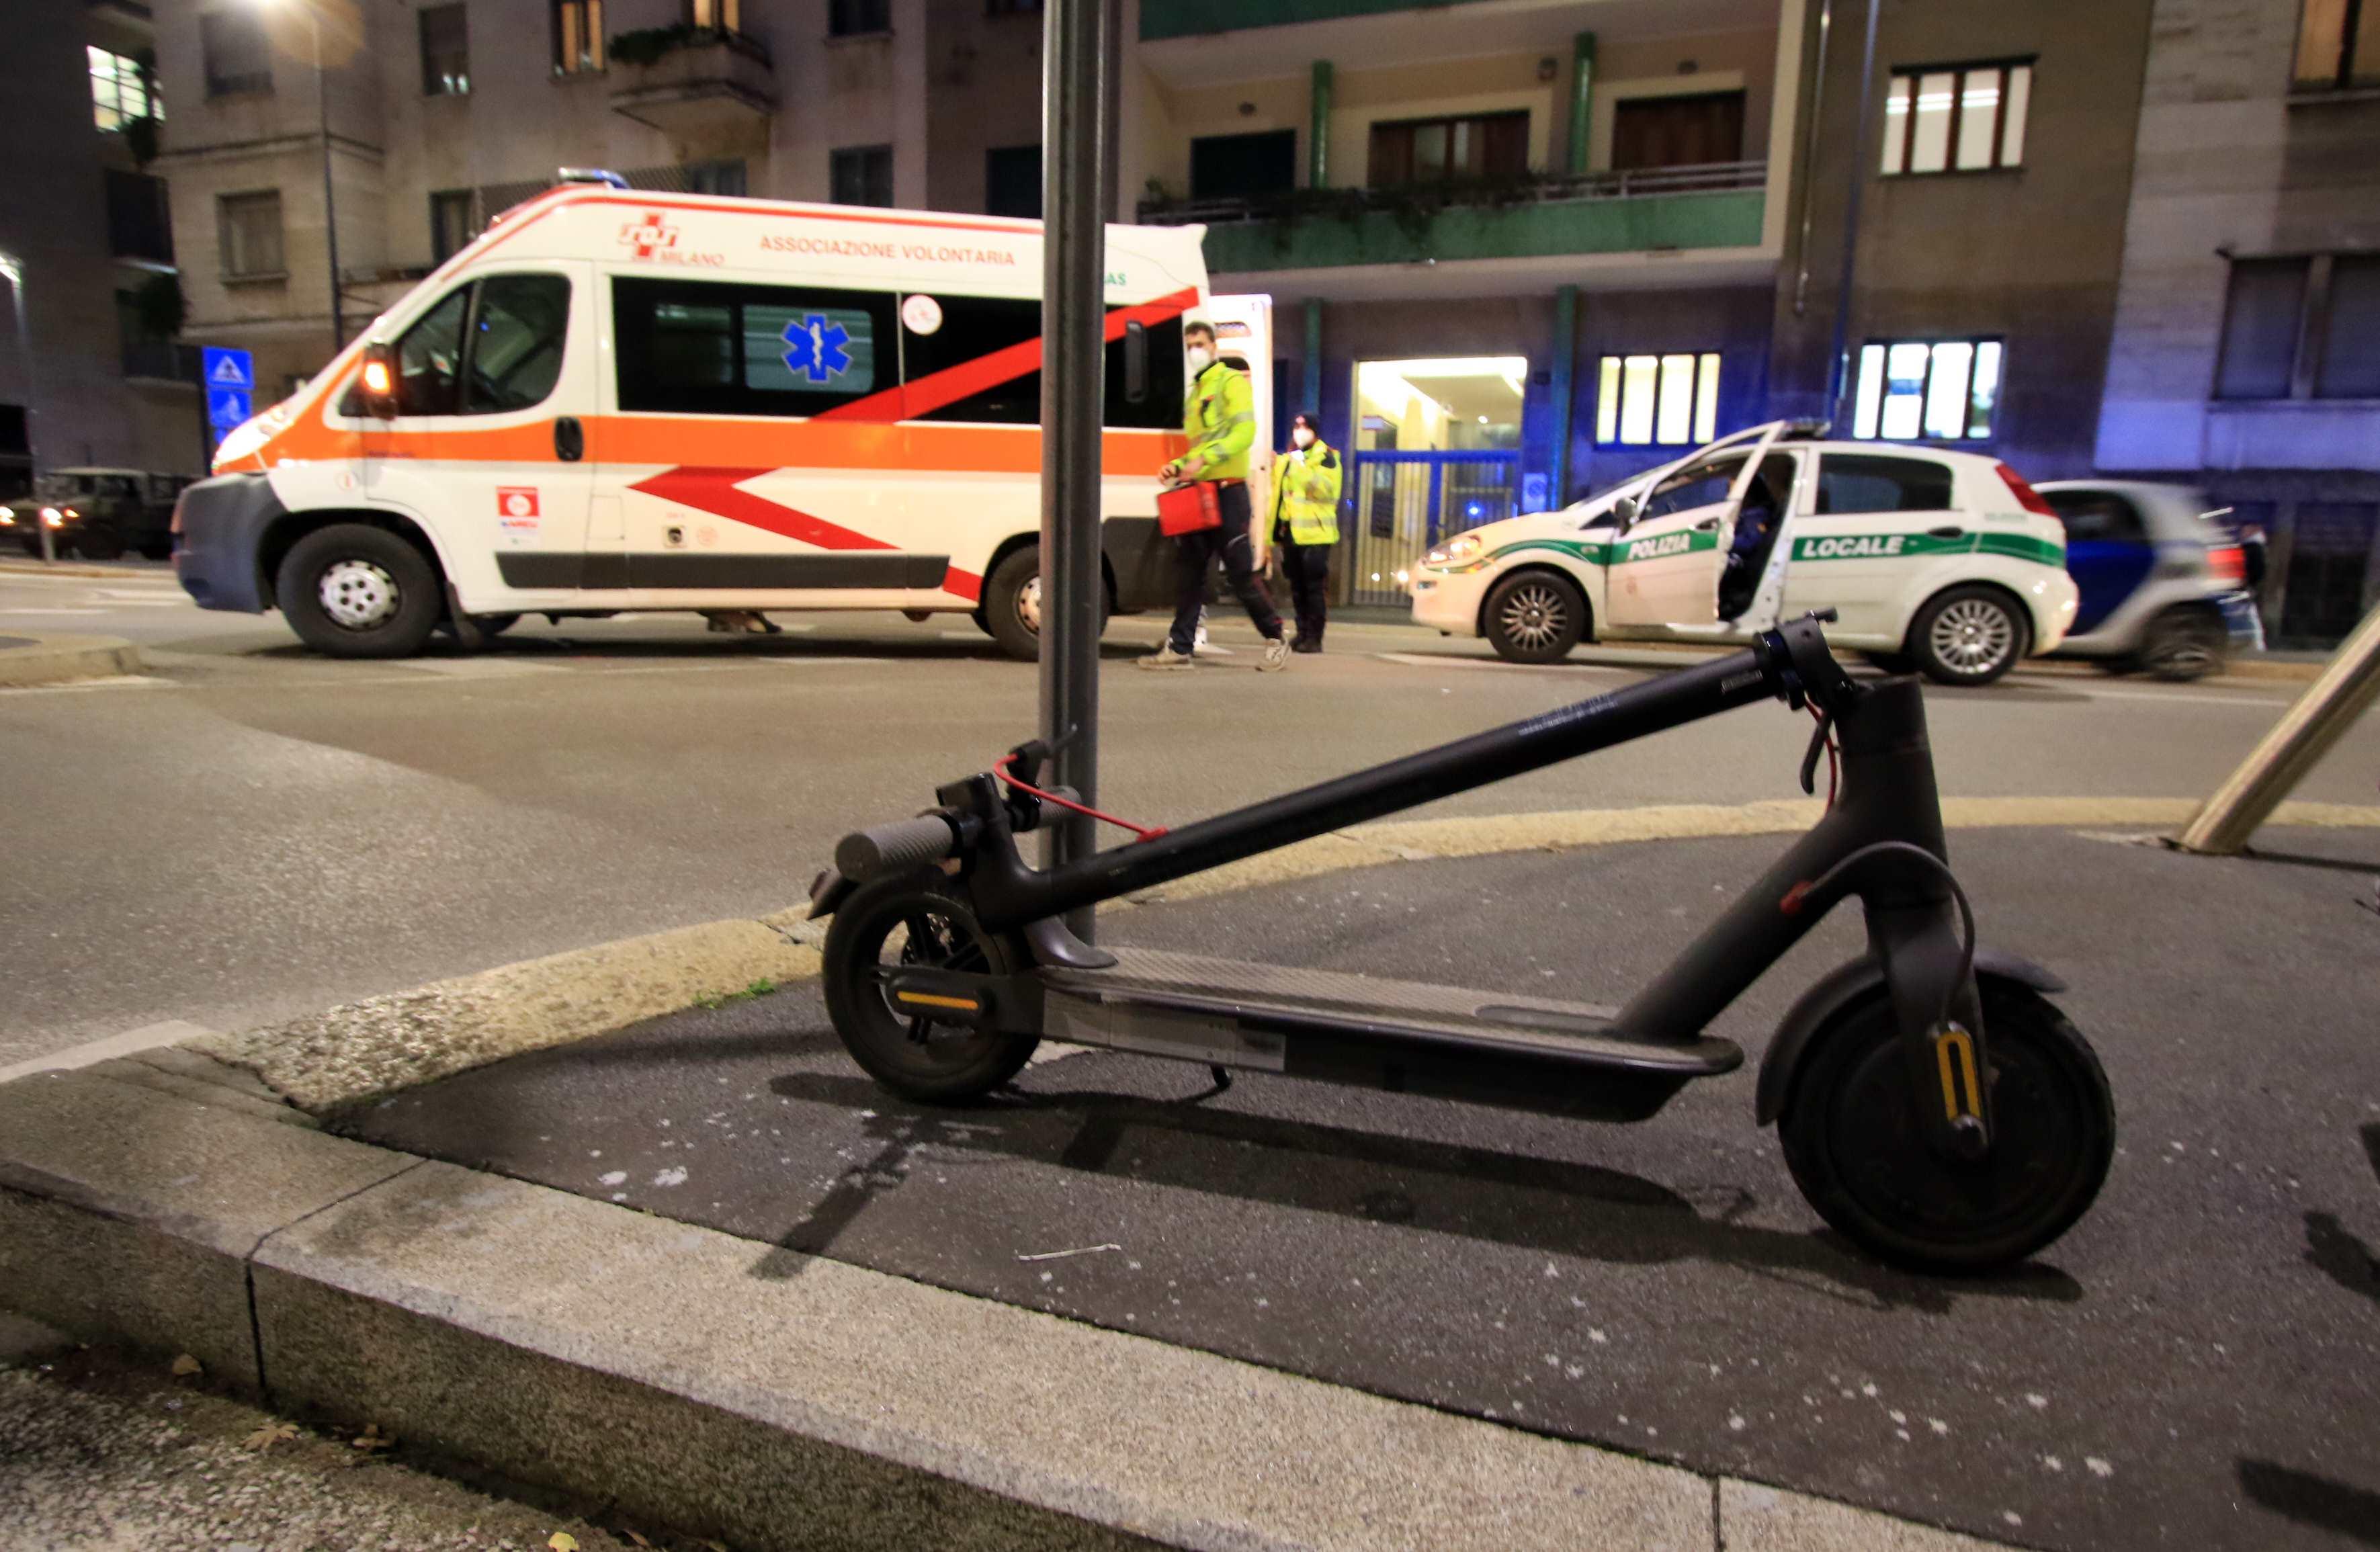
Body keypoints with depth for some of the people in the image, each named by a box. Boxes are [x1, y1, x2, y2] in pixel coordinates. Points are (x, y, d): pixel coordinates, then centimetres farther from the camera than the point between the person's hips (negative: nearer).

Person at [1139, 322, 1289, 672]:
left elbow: (1245, 431, -16)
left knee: (1240, 572, -6)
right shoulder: (1193, 395, 23)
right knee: (1188, 570, 3)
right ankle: (1180, 647, 5)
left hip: (1227, 490, -8)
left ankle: (1276, 639, 8)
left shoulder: (1231, 382, -2)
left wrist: (1205, 459, -26)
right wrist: (1179, 466, 9)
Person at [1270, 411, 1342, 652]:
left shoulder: (1325, 458, -1)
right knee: (1297, 588, 10)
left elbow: (1326, 490, -18)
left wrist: (1302, 467, -23)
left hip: (1314, 533, -6)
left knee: (1315, 587, -7)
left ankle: (1314, 637, -6)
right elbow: (1277, 497, 20)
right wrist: (1272, 535, 15)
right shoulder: (1285, 461, 19)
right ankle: (1303, 633, 17)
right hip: (1290, 533, 7)